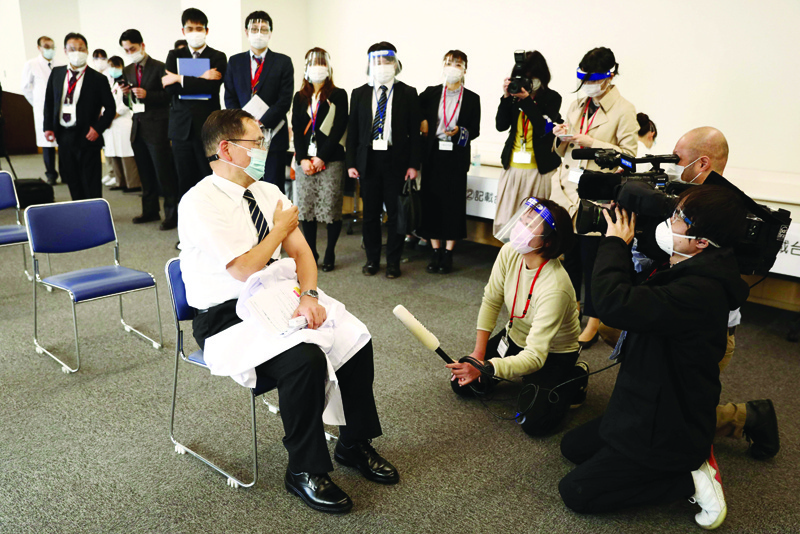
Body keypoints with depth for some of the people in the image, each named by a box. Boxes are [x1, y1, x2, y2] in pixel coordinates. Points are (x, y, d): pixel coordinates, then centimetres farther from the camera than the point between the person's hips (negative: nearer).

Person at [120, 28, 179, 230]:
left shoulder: (159, 67, -5)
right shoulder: (128, 71, 15)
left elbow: (169, 95, -9)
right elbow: (130, 102, 17)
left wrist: (147, 95, -20)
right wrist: (126, 94, -4)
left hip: (156, 128, -7)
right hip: (138, 128, 7)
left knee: (164, 173, -6)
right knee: (145, 174, 14)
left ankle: (172, 214, 0)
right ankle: (150, 211, 24)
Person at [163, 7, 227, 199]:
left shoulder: (218, 57, 6)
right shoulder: (174, 56, 14)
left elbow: (213, 86, -11)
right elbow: (169, 87, -3)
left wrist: (180, 79, -9)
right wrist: (201, 79, -10)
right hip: (182, 127, 3)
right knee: (185, 180, 4)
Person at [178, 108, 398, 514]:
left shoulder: (267, 191, 7)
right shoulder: (199, 203, -16)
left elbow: (301, 251, 5)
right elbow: (243, 270, -23)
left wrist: (308, 295, -14)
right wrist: (282, 226, -9)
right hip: (227, 318, -7)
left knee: (356, 340, -9)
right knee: (306, 358, -30)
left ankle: (354, 445, 13)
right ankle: (304, 472, -7)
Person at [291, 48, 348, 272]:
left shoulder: (338, 95, 4)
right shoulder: (300, 97, 15)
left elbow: (339, 129, -5)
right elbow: (296, 129, 8)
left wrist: (321, 158, -12)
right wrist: (303, 159, -6)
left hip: (331, 161, -3)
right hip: (304, 160, 4)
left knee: (331, 209, -4)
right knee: (305, 208, 3)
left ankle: (330, 253, 9)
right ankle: (310, 252, 14)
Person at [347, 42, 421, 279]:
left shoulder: (408, 94, 3)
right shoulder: (359, 94, 9)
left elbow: (414, 131, 0)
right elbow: (352, 130, 8)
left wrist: (413, 164, -7)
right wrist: (351, 162, 1)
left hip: (396, 161, -2)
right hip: (368, 160, 2)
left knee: (396, 213, 3)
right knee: (370, 212, 8)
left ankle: (393, 261, 15)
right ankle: (372, 259, 21)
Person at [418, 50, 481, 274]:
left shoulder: (472, 98, 4)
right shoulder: (431, 93, 7)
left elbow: (475, 130, 3)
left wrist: (459, 132, -15)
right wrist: (421, 122, 2)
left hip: (456, 157, -1)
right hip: (433, 155, 1)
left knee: (453, 203, 0)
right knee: (431, 201, 3)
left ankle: (448, 254, 10)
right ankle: (435, 252, 13)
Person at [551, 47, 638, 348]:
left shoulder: (623, 111, -4)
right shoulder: (576, 106, 15)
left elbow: (628, 154, -10)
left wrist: (592, 143, -17)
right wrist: (562, 137, -1)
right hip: (568, 191, 6)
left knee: (592, 257, -2)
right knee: (569, 254, 10)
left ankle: (592, 322, 10)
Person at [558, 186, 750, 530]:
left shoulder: (699, 291, -33)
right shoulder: (682, 273, -1)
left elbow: (614, 303, -43)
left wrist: (615, 243, -24)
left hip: (664, 433, -10)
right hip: (646, 412, 10)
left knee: (575, 493, -3)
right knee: (572, 447, 21)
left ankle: (691, 479, 2)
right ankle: (689, 456, 15)